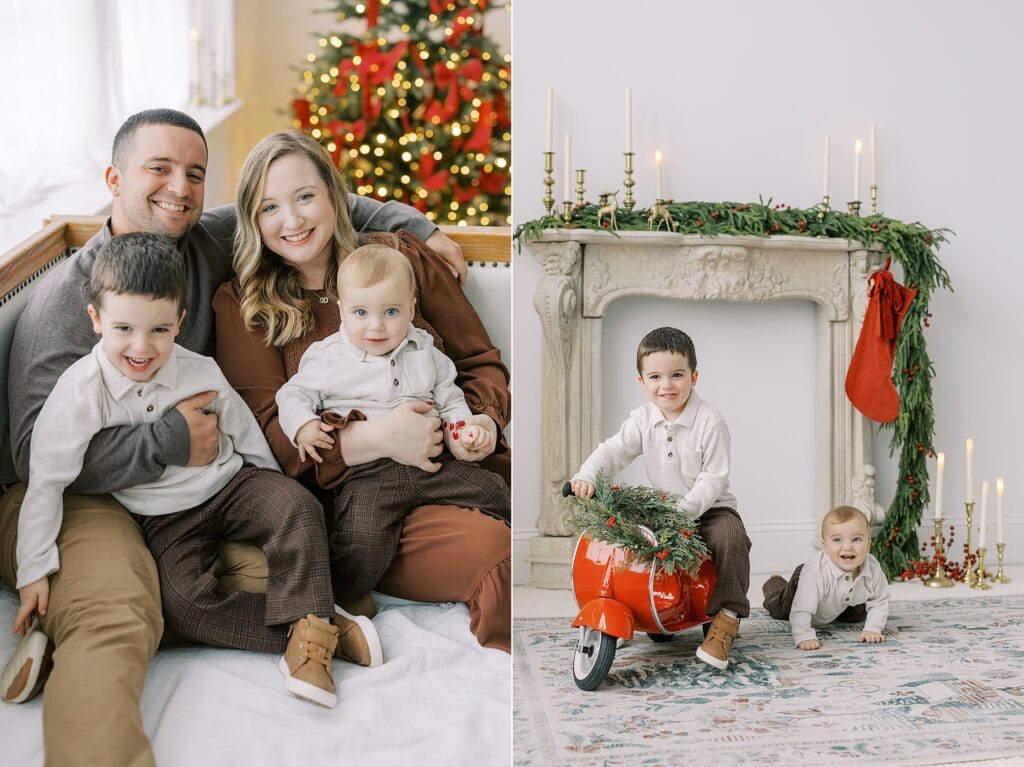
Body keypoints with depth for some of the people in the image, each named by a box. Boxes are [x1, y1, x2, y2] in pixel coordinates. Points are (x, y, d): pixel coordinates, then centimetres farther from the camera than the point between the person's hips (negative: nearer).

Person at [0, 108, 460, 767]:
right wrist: (168, 444, -18)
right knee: (112, 620, -36)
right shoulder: (68, 296, -8)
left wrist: (418, 227, 12)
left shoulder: (210, 243, 8)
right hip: (78, 495, -6)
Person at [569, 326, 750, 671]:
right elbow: (614, 450, -11)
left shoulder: (710, 421, -16)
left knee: (729, 538, -32)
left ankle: (727, 617, -19)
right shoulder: (642, 419, -2)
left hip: (708, 508, -4)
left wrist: (686, 509, -30)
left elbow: (714, 478, -18)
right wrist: (586, 476, -31)